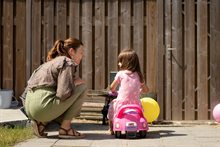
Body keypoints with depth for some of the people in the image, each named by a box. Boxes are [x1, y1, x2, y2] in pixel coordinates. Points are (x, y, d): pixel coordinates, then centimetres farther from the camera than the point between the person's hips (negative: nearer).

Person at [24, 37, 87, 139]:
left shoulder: (52, 62, 23)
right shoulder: (67, 63, -5)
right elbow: (63, 94, -17)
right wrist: (75, 82, 1)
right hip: (43, 106, -10)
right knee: (82, 87, 0)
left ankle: (41, 123, 10)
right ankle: (65, 128, -2)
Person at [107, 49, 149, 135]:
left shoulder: (120, 74, -1)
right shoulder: (138, 75, 8)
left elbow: (112, 88, 8)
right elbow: (146, 90, 16)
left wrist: (114, 91, 30)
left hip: (122, 103, -2)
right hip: (136, 103, 2)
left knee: (111, 105, 24)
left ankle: (111, 129, 25)